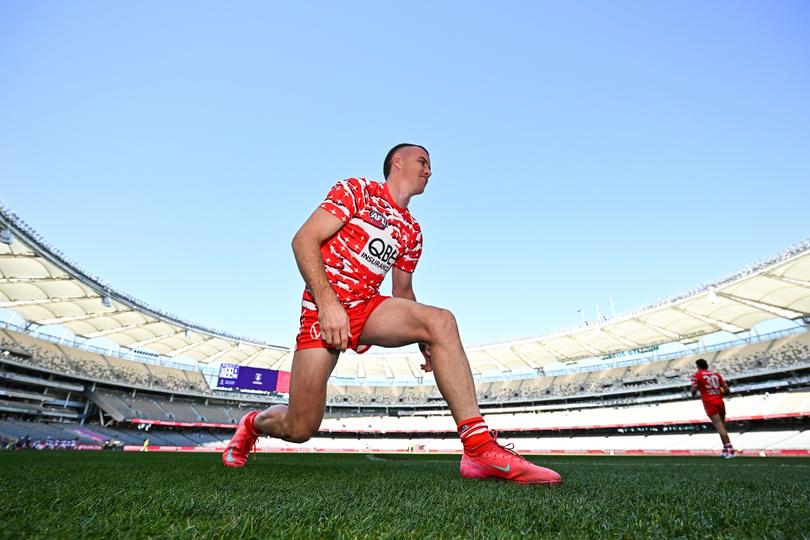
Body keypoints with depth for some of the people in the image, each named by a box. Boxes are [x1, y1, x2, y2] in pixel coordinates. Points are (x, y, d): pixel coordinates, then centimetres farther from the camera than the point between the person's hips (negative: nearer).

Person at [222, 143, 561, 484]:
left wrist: (424, 341, 5)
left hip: (368, 307, 5)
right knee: (299, 429, -6)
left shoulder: (412, 232, 15)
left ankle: (480, 448, -25)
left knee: (441, 321, -24)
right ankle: (253, 423, 32)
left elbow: (402, 291, 20)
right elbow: (303, 240, -11)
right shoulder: (357, 190, -2)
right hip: (324, 309, -4)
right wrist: (327, 302, -24)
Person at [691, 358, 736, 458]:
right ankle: (726, 450, 21)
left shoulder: (697, 375, -1)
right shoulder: (716, 374, 13)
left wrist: (693, 394, 11)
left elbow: (693, 390, -10)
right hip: (720, 401, 5)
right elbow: (727, 390, 9)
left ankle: (730, 450, -16)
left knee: (719, 426, -9)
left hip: (709, 403, -5)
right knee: (722, 425, 17)